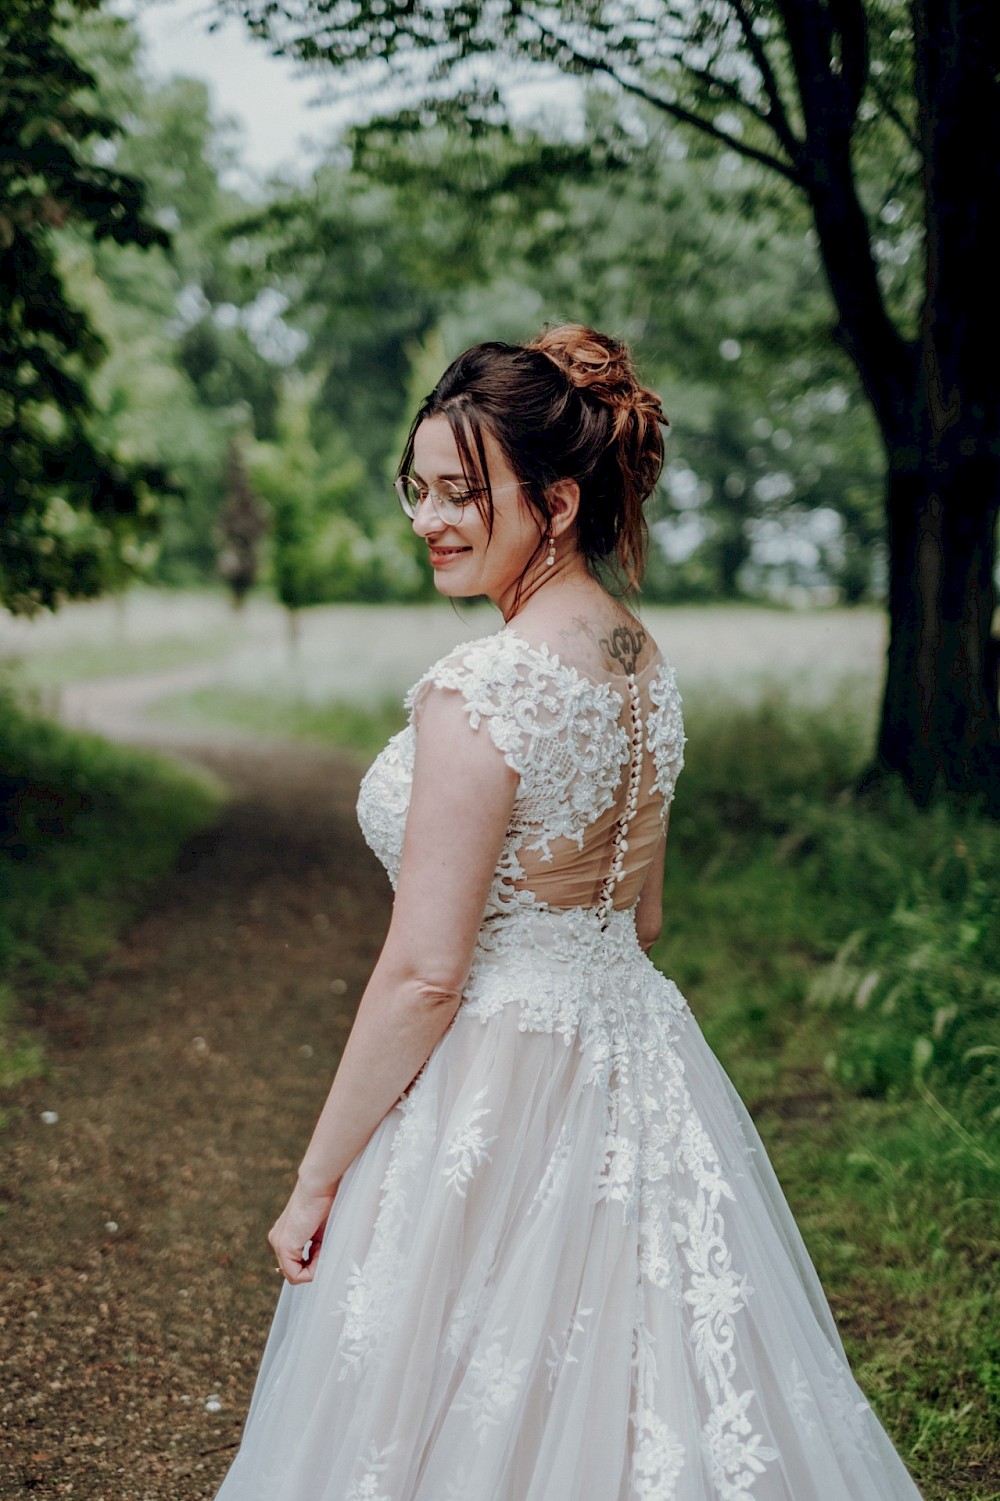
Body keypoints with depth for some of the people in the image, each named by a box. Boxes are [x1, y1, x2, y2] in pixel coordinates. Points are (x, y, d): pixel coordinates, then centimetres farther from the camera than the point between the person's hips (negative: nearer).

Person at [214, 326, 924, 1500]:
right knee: (646, 1406, 21)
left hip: (498, 1094, -8)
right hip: (638, 1058, 8)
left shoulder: (483, 689, -22)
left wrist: (315, 1182, -12)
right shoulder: (644, 663, 4)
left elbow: (424, 975, -21)